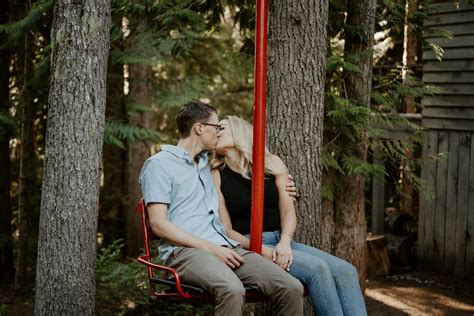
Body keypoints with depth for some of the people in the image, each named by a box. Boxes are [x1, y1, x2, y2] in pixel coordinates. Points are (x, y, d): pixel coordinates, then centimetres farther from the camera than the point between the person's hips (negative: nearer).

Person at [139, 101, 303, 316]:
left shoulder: (207, 164, 27)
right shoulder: (159, 164, 4)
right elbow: (159, 224, -6)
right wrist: (210, 248, -13)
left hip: (226, 247, 7)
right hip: (185, 250, -7)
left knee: (292, 288, -16)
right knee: (232, 289, -39)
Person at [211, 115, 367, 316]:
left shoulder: (272, 163, 10)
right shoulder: (217, 176, 1)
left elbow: (288, 212, 5)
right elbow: (226, 230, -4)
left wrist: (285, 241, -16)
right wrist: (261, 250, -20)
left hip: (282, 242, 4)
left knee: (345, 271, -18)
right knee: (316, 268, -29)